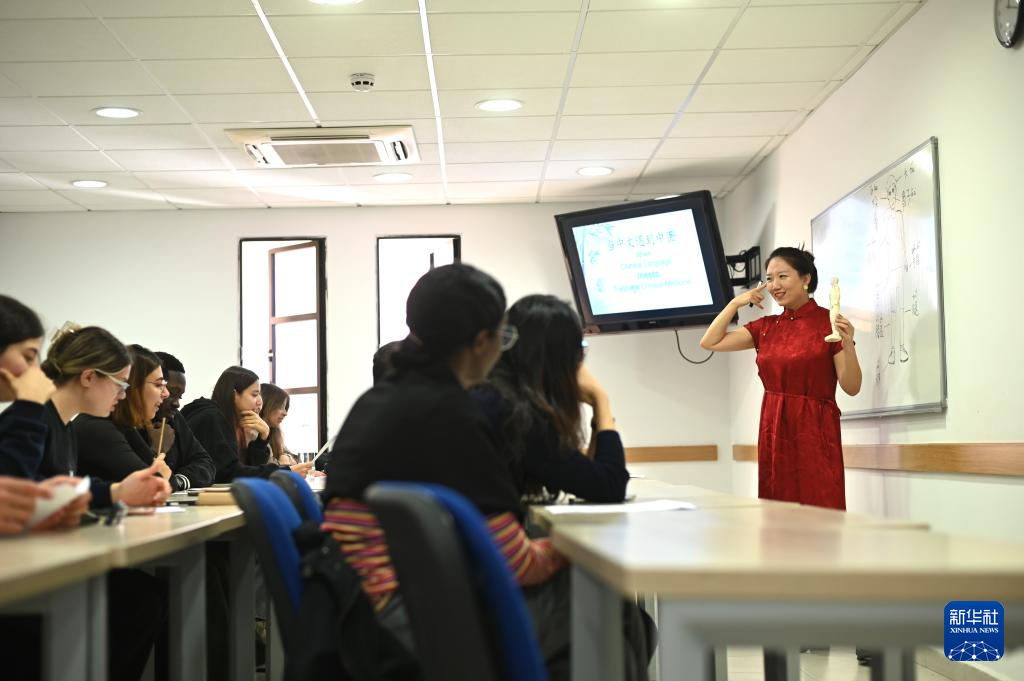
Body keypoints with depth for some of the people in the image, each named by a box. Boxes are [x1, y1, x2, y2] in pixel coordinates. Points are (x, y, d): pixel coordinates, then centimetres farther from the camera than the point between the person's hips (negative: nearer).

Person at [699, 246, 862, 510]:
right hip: (774, 431, 5)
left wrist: (848, 346, -23)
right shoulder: (766, 327, 10)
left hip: (815, 432, -5)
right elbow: (710, 342, 8)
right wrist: (736, 303, 6)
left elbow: (852, 387, -7)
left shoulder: (828, 322, -4)